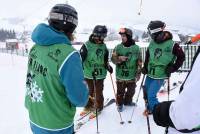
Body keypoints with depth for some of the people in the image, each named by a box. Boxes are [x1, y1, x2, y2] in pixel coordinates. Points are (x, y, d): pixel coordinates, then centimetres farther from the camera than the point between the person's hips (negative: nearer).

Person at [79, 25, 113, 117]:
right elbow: (81, 58, -11)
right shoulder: (87, 45, -10)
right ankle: (89, 106, 32)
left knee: (98, 92, 7)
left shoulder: (103, 46, 6)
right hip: (88, 73, -2)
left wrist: (108, 66, 6)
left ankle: (98, 107, 25)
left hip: (100, 73, 2)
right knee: (90, 91, 13)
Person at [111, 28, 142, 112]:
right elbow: (113, 59, -1)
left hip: (132, 76, 1)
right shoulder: (118, 47, -3)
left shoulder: (136, 48, -4)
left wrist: (138, 73, -1)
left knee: (131, 91, 17)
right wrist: (119, 59, -22)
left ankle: (128, 101, 42)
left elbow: (139, 62, 1)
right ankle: (120, 104, 30)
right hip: (120, 75, -1)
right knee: (120, 92, 8)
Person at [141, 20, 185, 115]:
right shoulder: (152, 43, -3)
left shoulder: (171, 44, -17)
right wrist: (145, 67, 8)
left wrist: (173, 68, -10)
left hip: (160, 76, -5)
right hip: (149, 74, 6)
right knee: (146, 93, 16)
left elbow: (181, 57, -4)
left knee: (151, 96, -9)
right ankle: (150, 108, 40)